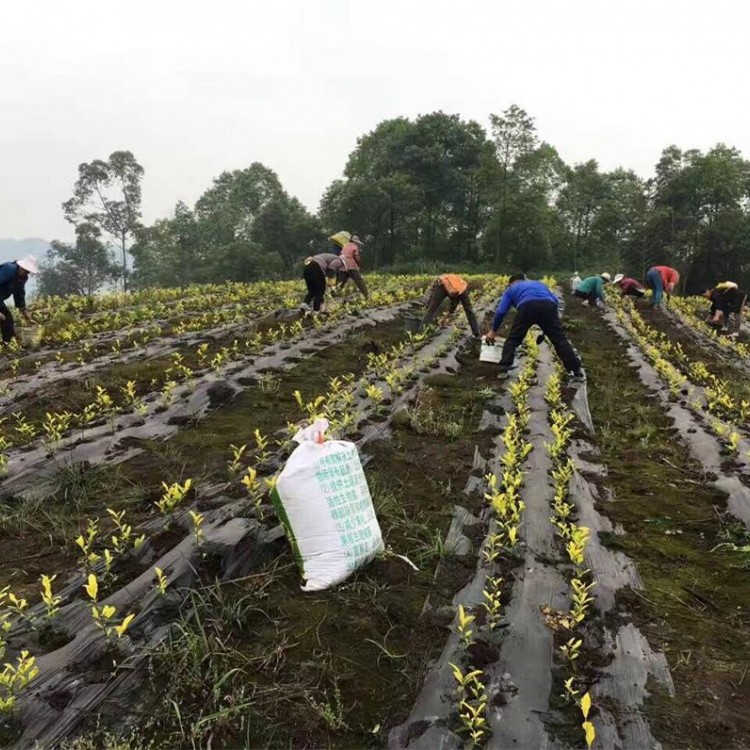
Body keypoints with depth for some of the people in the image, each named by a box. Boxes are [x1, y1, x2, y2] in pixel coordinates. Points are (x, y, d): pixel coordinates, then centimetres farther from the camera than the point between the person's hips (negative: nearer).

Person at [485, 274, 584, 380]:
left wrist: (493, 330, 37)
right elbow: (555, 300, 29)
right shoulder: (539, 283, 43)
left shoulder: (511, 289, 36)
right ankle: (577, 372, 9)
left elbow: (501, 311, 26)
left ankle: (504, 370, 8)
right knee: (560, 340, 10)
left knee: (512, 340, 15)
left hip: (527, 307, -2)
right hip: (548, 306, 2)